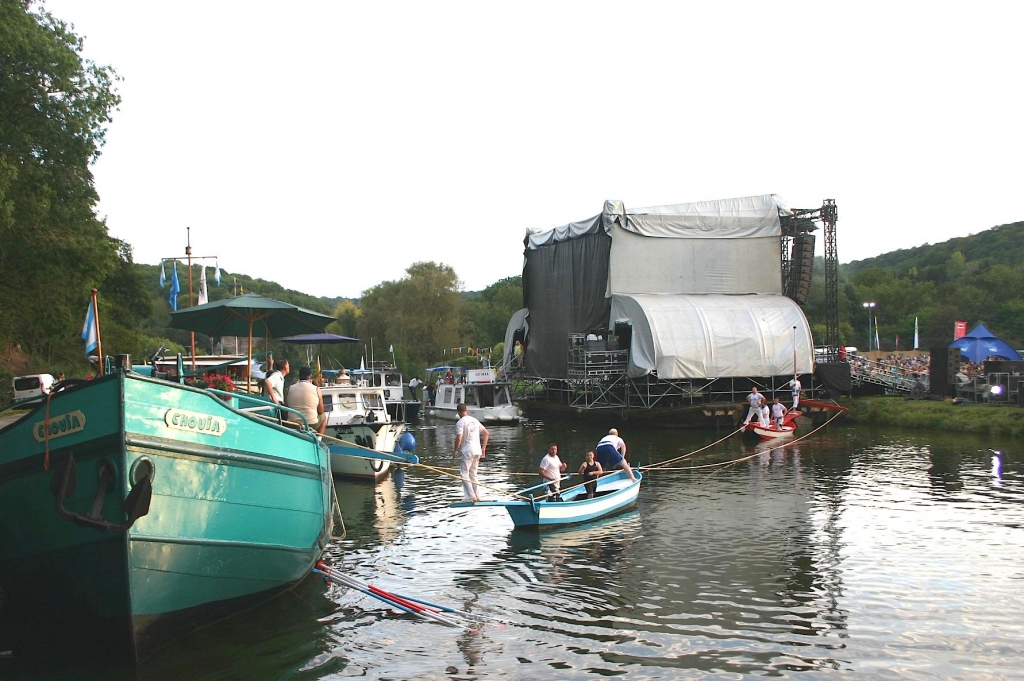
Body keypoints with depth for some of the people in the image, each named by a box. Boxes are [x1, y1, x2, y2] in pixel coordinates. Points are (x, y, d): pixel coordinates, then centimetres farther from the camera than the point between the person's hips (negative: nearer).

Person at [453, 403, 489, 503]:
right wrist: (483, 448, 17)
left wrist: (455, 451, -5)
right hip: (477, 450, 7)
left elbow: (459, 438, -19)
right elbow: (487, 433, 15)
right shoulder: (475, 420, 13)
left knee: (464, 473, -1)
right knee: (473, 474, 17)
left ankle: (471, 497, -9)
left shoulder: (460, 423, -9)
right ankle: (477, 497, 18)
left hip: (467, 451, -7)